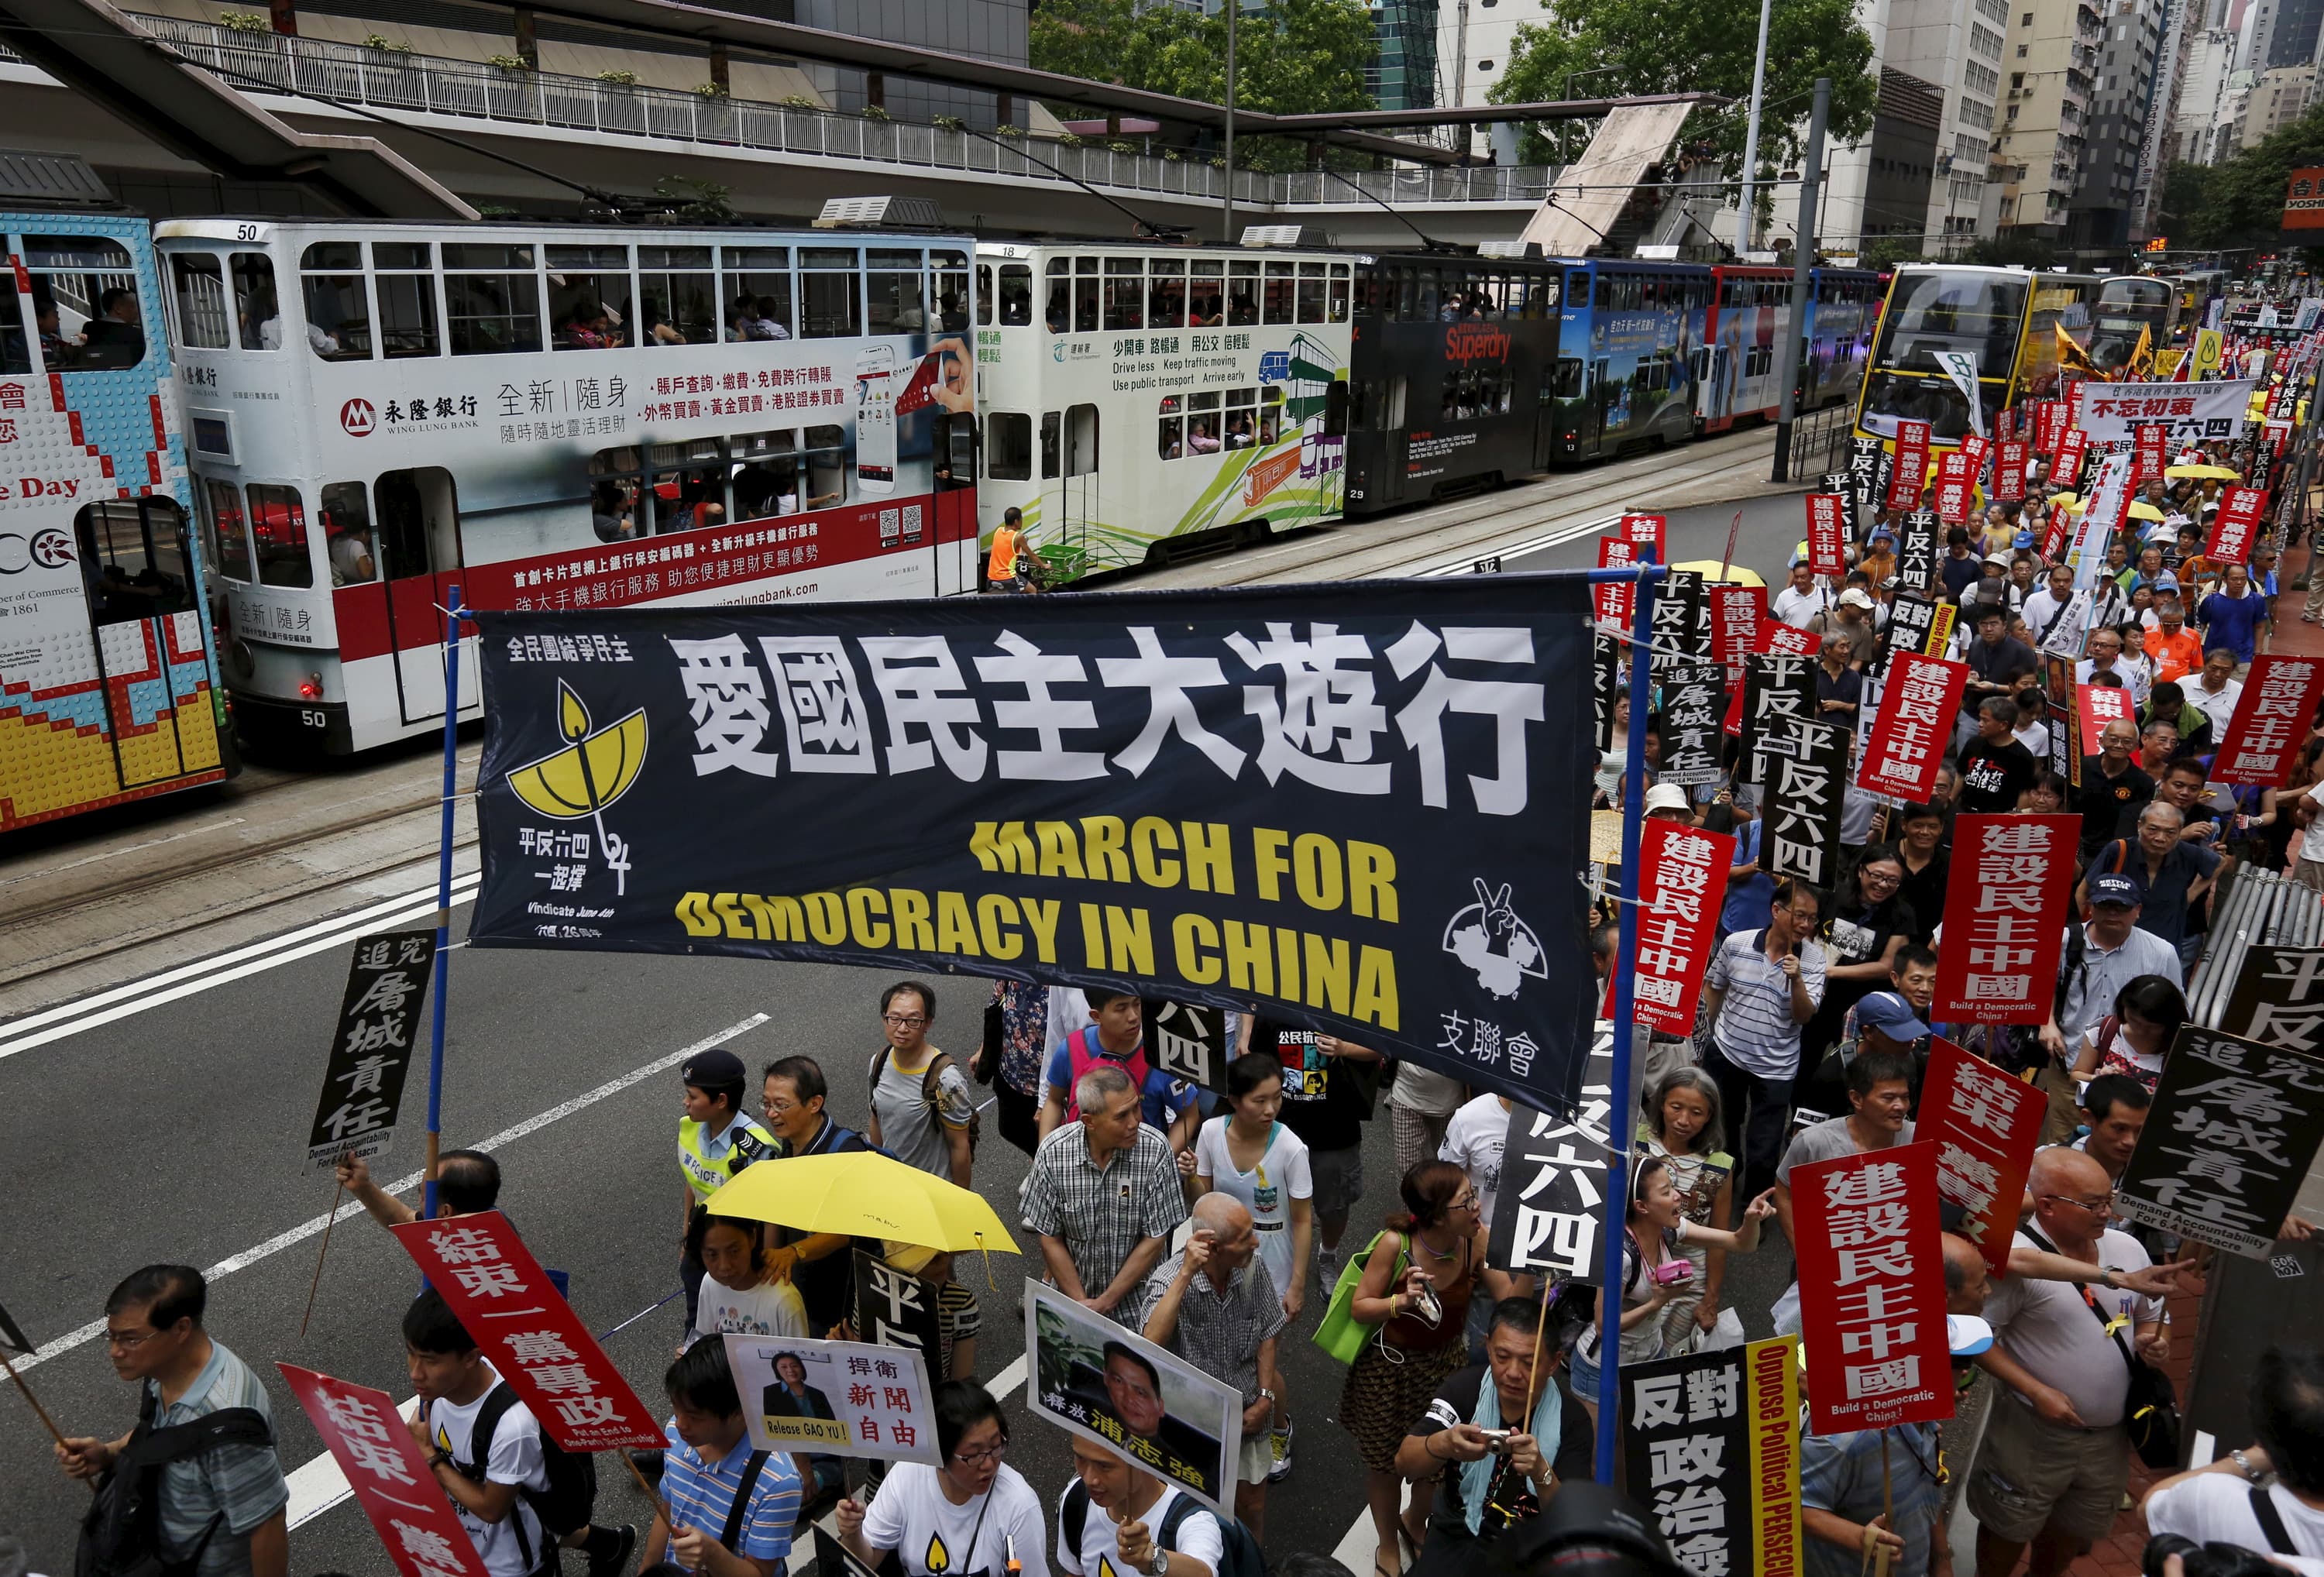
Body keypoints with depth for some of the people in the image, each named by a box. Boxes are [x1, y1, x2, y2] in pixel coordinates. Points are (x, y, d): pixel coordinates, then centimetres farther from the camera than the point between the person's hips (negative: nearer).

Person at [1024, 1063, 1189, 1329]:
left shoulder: (1155, 1149, -17)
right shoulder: (1052, 1153, -13)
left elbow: (1155, 1239, -11)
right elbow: (1050, 1239, -3)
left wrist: (1105, 1303, -9)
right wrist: (1080, 1302, -8)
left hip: (1135, 1298, -2)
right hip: (1071, 1292, 2)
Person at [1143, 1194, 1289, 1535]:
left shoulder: (1253, 1267, -14)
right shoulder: (1168, 1281, -26)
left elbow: (1267, 1335, 1)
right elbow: (1152, 1343, -44)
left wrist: (1265, 1399, -4)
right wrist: (1187, 1273, -45)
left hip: (1246, 1414, 3)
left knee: (1251, 1504, 17)